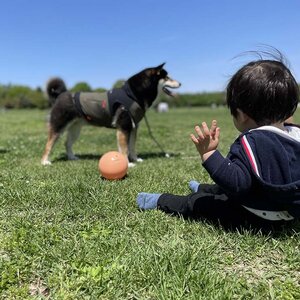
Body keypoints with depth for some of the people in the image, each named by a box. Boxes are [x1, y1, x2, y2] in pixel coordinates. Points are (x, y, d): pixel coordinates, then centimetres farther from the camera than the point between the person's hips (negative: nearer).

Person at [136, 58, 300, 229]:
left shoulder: (251, 141, -30)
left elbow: (237, 183, -38)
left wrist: (208, 154, -37)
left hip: (256, 216, -8)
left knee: (199, 203, 7)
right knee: (221, 190, 32)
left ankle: (160, 202, 25)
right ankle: (201, 189, 59)